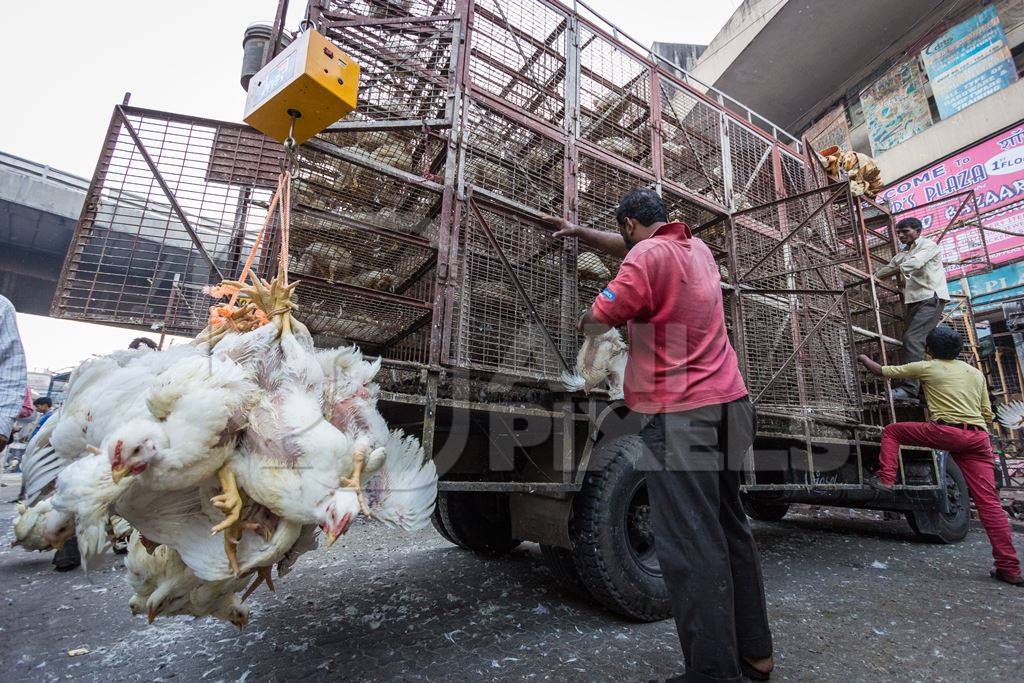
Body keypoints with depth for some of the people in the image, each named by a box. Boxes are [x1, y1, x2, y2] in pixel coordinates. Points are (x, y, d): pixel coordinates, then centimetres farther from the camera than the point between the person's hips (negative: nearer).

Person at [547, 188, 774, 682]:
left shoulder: (649, 256, -10)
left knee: (690, 544, -5)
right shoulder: (697, 248, 16)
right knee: (729, 529, 17)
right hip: (728, 404, 9)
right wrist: (581, 232, 34)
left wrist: (584, 322, 9)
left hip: (681, 415, -9)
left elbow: (597, 321, -13)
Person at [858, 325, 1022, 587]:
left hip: (946, 432, -6)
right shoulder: (976, 372, 21)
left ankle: (886, 478, 2)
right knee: (989, 502, 5)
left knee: (891, 431, 14)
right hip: (978, 438, 6)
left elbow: (882, 371, 12)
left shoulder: (926, 367, 6)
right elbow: (987, 415, 21)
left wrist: (864, 359, 31)